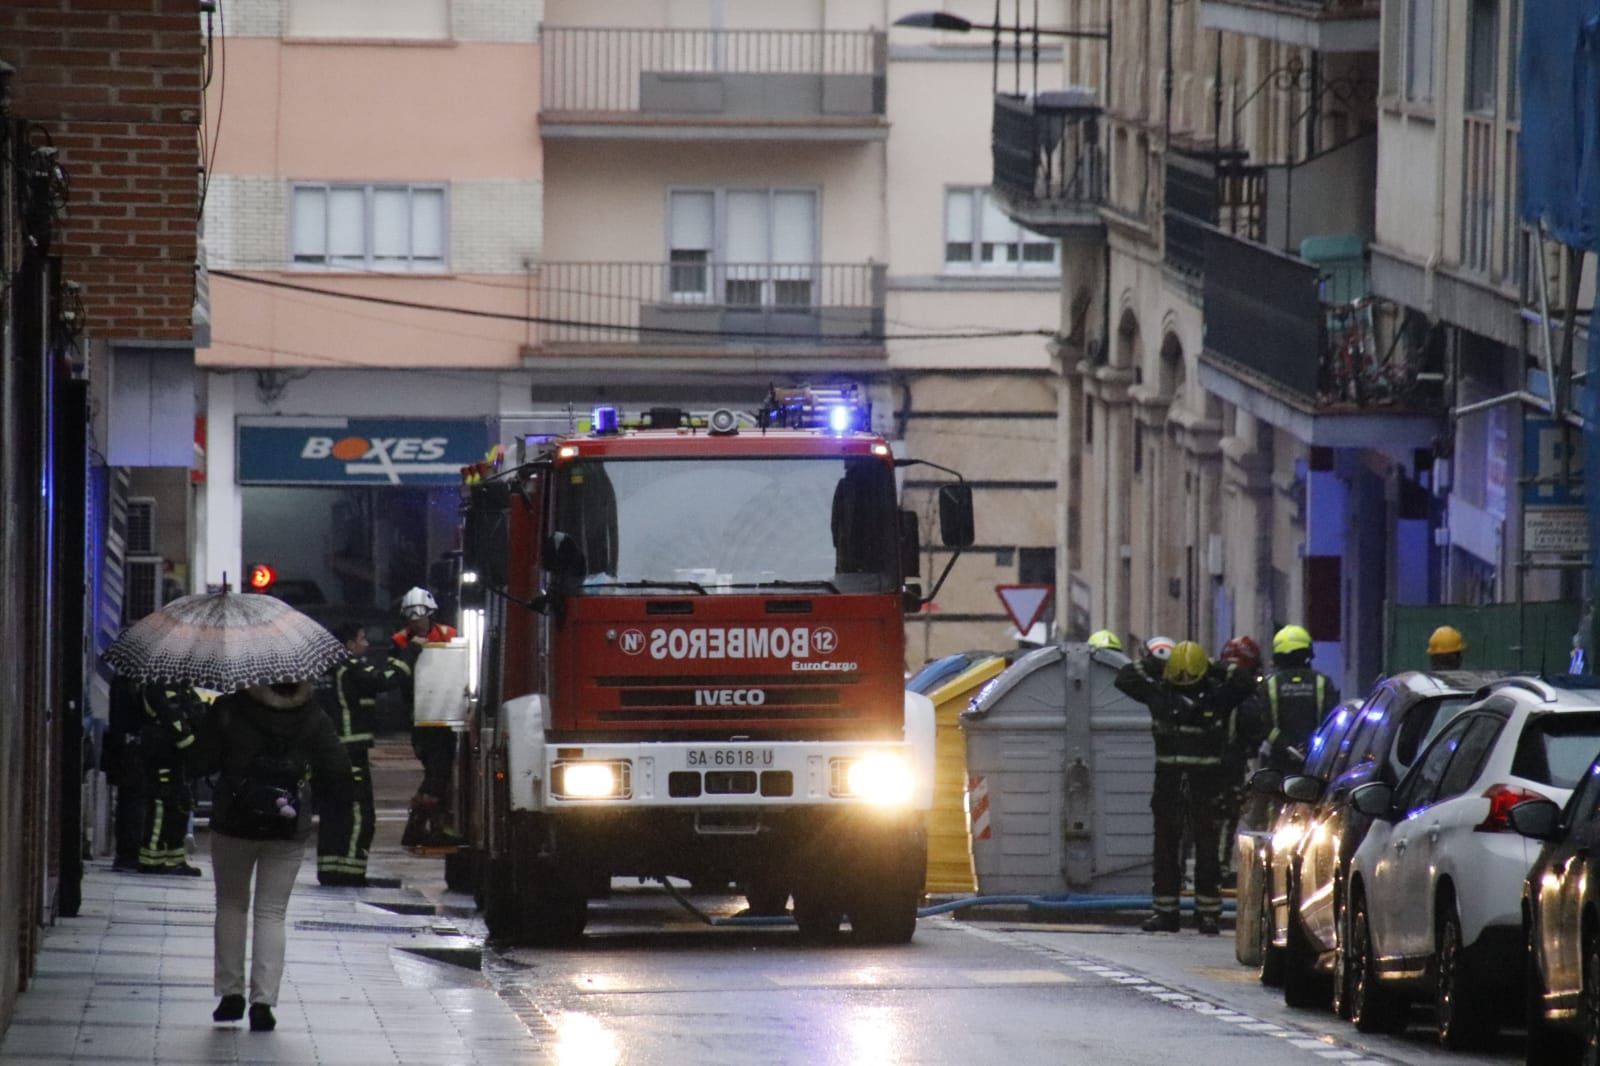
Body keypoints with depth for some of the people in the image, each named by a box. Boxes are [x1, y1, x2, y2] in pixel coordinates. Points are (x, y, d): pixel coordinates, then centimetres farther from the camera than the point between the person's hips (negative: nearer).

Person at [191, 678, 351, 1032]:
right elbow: (337, 770, -4)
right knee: (272, 913, 6)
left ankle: (230, 992, 15)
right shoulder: (313, 720, -5)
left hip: (233, 827, -1)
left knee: (231, 905, 18)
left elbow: (204, 762, -5)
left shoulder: (227, 710, -8)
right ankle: (263, 1001, -4)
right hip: (288, 830, 1)